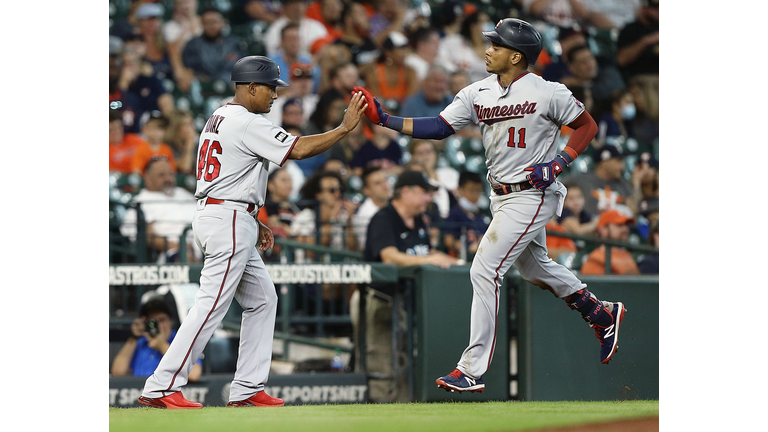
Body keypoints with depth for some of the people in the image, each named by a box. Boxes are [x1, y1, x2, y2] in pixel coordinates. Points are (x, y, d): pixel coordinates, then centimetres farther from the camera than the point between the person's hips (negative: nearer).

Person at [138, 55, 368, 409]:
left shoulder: (218, 120, 19)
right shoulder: (247, 124, -13)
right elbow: (299, 149, -17)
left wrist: (252, 223, 21)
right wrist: (345, 127, -9)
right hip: (228, 221, -11)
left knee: (262, 299, 14)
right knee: (211, 304, -13)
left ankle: (247, 389, 11)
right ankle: (161, 389, -16)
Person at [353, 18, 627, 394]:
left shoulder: (548, 93, -16)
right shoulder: (478, 94, 1)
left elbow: (587, 126, -4)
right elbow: (439, 127, -3)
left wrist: (558, 164, -18)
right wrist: (385, 120, -13)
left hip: (532, 195, -8)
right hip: (502, 195, 8)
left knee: (485, 270, -14)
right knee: (534, 267, 24)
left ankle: (473, 370, -11)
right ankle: (602, 316, 46)